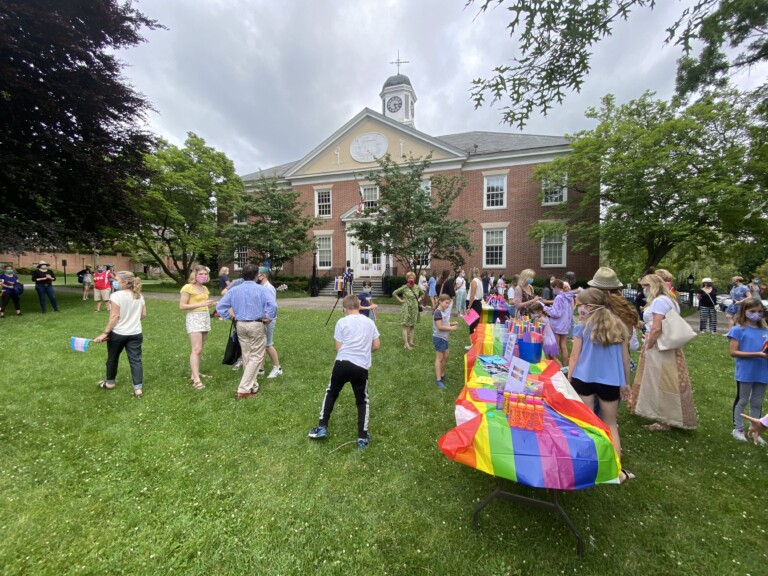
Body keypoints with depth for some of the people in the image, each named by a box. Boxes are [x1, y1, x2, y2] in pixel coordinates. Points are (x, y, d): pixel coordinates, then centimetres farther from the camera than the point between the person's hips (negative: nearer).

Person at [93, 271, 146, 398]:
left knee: (112, 358, 18)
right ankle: (138, 388, 2)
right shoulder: (139, 296, 3)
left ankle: (109, 383, 38)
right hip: (136, 334, 4)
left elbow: (115, 316, -17)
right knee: (135, 360, 3)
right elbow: (143, 315, 7)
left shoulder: (117, 295, -15)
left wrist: (105, 333, -13)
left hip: (118, 333, -4)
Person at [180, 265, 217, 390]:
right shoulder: (188, 287, -8)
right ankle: (196, 380, -13)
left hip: (205, 317, 8)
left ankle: (194, 372, 21)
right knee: (196, 349, -13)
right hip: (194, 318, -7)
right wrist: (201, 304, -20)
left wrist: (212, 304, 3)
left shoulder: (205, 288, 14)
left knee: (199, 349, 10)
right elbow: (182, 306, -13)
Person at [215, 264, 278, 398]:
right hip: (257, 325, -5)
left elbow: (220, 306, 5)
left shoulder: (234, 290, 5)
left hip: (241, 325, 6)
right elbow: (273, 305, -23)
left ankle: (252, 386, 26)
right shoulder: (261, 289, -10)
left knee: (246, 356, 16)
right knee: (256, 357, 2)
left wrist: (230, 317, 12)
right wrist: (269, 318, -10)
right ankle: (244, 389, -1)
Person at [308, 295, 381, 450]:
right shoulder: (370, 322, 10)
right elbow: (376, 345, 11)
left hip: (343, 363, -1)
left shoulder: (342, 322, 1)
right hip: (362, 367, 2)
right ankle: (362, 438, 16)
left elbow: (338, 348, 1)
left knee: (331, 393, 23)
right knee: (362, 401, 18)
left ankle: (322, 427, 27)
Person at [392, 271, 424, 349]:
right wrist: (400, 300, -8)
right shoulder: (404, 287, -10)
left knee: (412, 326, 11)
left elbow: (422, 293, 21)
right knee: (405, 326, -4)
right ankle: (406, 344, -3)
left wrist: (418, 299, 7)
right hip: (406, 309, -5)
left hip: (414, 309, 5)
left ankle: (411, 342, 20)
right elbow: (394, 293, -6)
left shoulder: (417, 287, 3)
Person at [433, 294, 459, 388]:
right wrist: (451, 328, -19)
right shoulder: (438, 312, -20)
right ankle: (438, 380, 3)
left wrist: (452, 323, 1)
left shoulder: (444, 311, 9)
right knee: (439, 358, -4)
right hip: (439, 338, -9)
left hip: (444, 337, 9)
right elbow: (440, 327, -25)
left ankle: (442, 375, 32)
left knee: (445, 356, 17)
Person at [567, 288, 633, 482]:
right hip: (610, 380, 3)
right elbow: (625, 358, 10)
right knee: (610, 425, 18)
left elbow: (574, 357, -3)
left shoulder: (582, 327, -4)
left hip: (584, 378, -3)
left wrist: (569, 379, 7)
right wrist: (626, 383, 21)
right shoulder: (618, 326, 6)